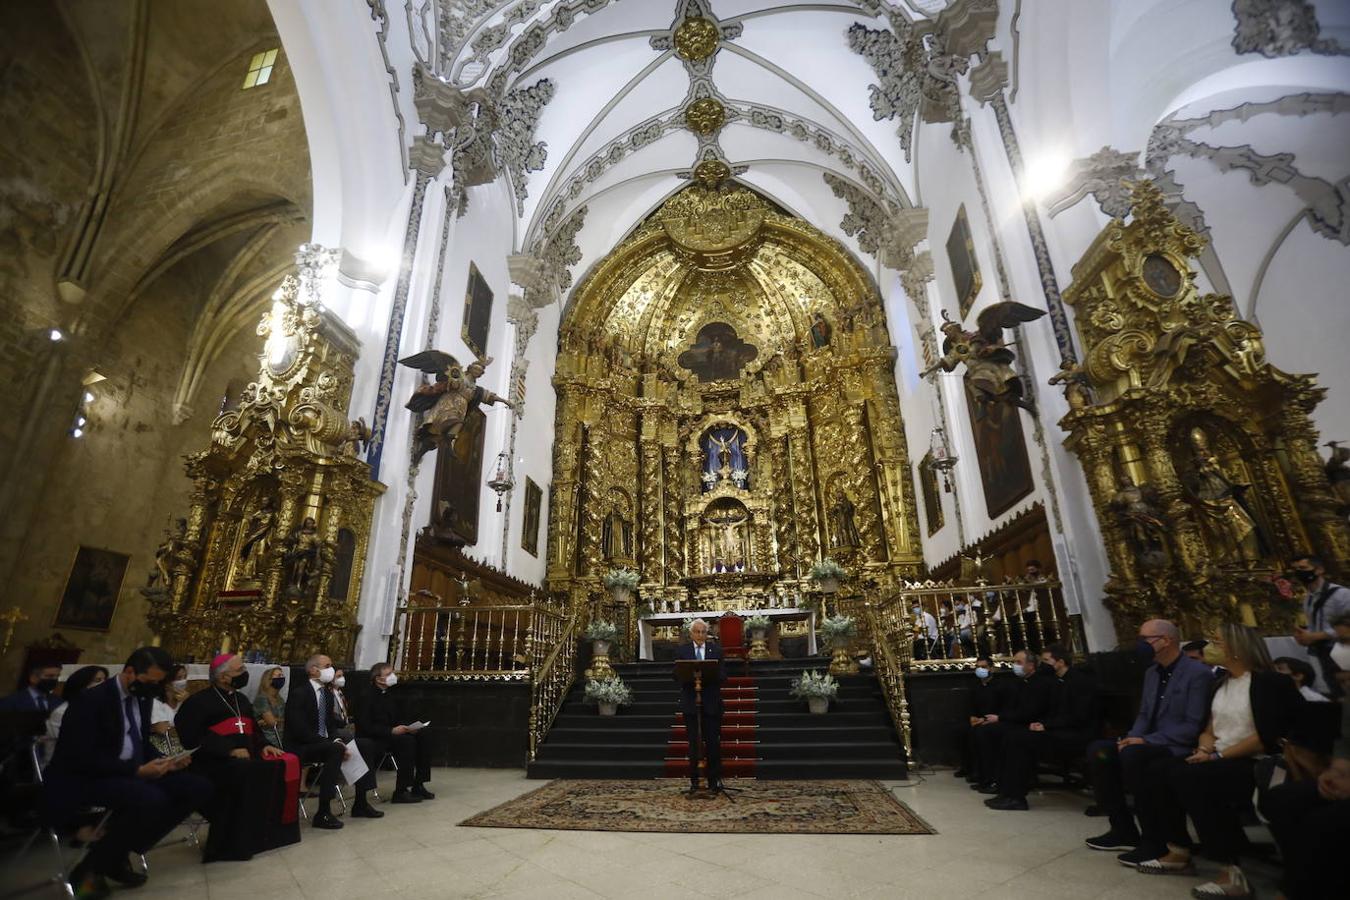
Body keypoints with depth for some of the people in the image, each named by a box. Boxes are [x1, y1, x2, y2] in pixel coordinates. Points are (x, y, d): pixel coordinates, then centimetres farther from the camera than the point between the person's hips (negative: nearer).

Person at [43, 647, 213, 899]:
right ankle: (90, 867, -9)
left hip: (133, 773, 8)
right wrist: (137, 770, -26)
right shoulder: (92, 699, -16)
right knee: (151, 799, -36)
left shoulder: (142, 697, 7)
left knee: (199, 788, -10)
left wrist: (164, 760, -4)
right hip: (86, 778, -8)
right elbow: (84, 759, -22)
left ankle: (120, 852, 0)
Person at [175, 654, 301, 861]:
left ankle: (269, 832, -10)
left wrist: (263, 746, 3)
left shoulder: (241, 699, 20)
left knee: (285, 764, -17)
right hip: (214, 762, -7)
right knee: (245, 774, -36)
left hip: (246, 760, 7)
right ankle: (229, 844, -25)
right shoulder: (198, 702, -4)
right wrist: (230, 751, -21)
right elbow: (194, 739, -14)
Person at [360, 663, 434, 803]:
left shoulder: (390, 693, 10)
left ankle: (418, 786, -9)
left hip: (392, 733, 8)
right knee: (407, 741, -31)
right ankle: (401, 792, -23)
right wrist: (392, 731, -27)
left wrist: (409, 726, -5)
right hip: (373, 739, -8)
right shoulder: (368, 696, -15)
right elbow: (366, 727, -21)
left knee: (423, 735, -13)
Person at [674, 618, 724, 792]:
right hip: (690, 702, 0)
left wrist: (707, 675, -20)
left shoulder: (716, 650, 5)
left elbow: (721, 676, 0)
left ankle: (714, 780, 12)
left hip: (711, 702, 0)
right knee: (693, 743, 7)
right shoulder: (681, 650, 4)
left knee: (713, 742, 1)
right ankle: (694, 780, 17)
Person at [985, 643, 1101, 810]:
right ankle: (1008, 792, -11)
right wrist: (1041, 723, -3)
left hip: (1078, 735, -9)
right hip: (1060, 731, 9)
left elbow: (1079, 717, -18)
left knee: (1021, 739, -24)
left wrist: (1046, 725, -16)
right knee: (1012, 735, -10)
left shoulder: (1081, 680, -11)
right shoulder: (1059, 681, 17)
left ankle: (1015, 796, -15)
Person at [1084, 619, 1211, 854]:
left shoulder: (1198, 673, -11)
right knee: (1098, 751, -13)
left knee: (1132, 754, -33)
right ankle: (1123, 830, -6)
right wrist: (1132, 738, -4)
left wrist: (1146, 741, -20)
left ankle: (1156, 837, -16)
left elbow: (1193, 726, -17)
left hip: (1180, 749, -8)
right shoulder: (1151, 672, 14)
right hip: (1150, 745, 8)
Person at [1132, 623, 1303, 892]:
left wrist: (1218, 755, -17)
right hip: (1220, 761, 8)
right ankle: (1178, 852, -7)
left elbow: (1266, 737, -16)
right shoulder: (1222, 683, 17)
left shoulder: (1268, 682, -7)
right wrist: (1204, 749, -3)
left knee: (1189, 778, -32)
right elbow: (1210, 727, 17)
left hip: (1254, 765, -8)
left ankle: (1232, 871, -23)